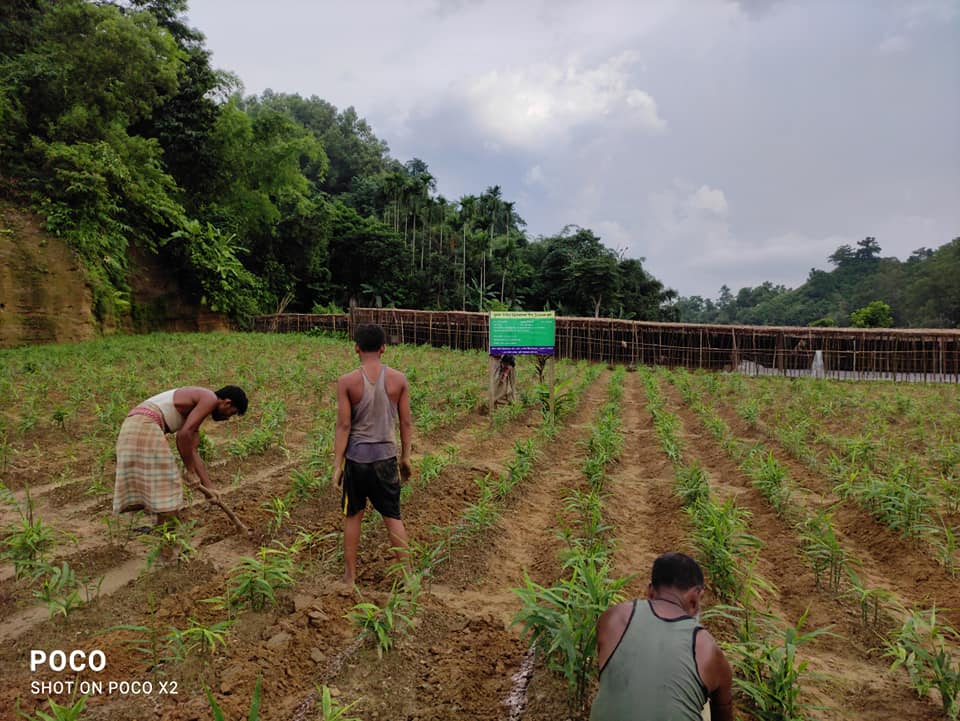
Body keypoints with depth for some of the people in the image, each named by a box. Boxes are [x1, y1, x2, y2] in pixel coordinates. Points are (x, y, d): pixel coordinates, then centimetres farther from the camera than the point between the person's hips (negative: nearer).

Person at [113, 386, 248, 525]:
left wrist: (208, 486, 23)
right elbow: (184, 434, -15)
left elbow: (193, 450, 24)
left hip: (133, 426, 10)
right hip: (145, 426, -10)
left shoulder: (197, 403, 24)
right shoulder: (210, 398, -3)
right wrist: (190, 470, -3)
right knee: (167, 487, -3)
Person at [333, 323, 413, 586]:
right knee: (393, 516, 12)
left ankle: (350, 574, 24)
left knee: (352, 516, 15)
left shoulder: (347, 381, -10)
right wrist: (406, 456, 12)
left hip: (356, 458, -1)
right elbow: (406, 422, 0)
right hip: (386, 457, 1)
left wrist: (336, 465, -3)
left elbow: (344, 426, -10)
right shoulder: (398, 379, -5)